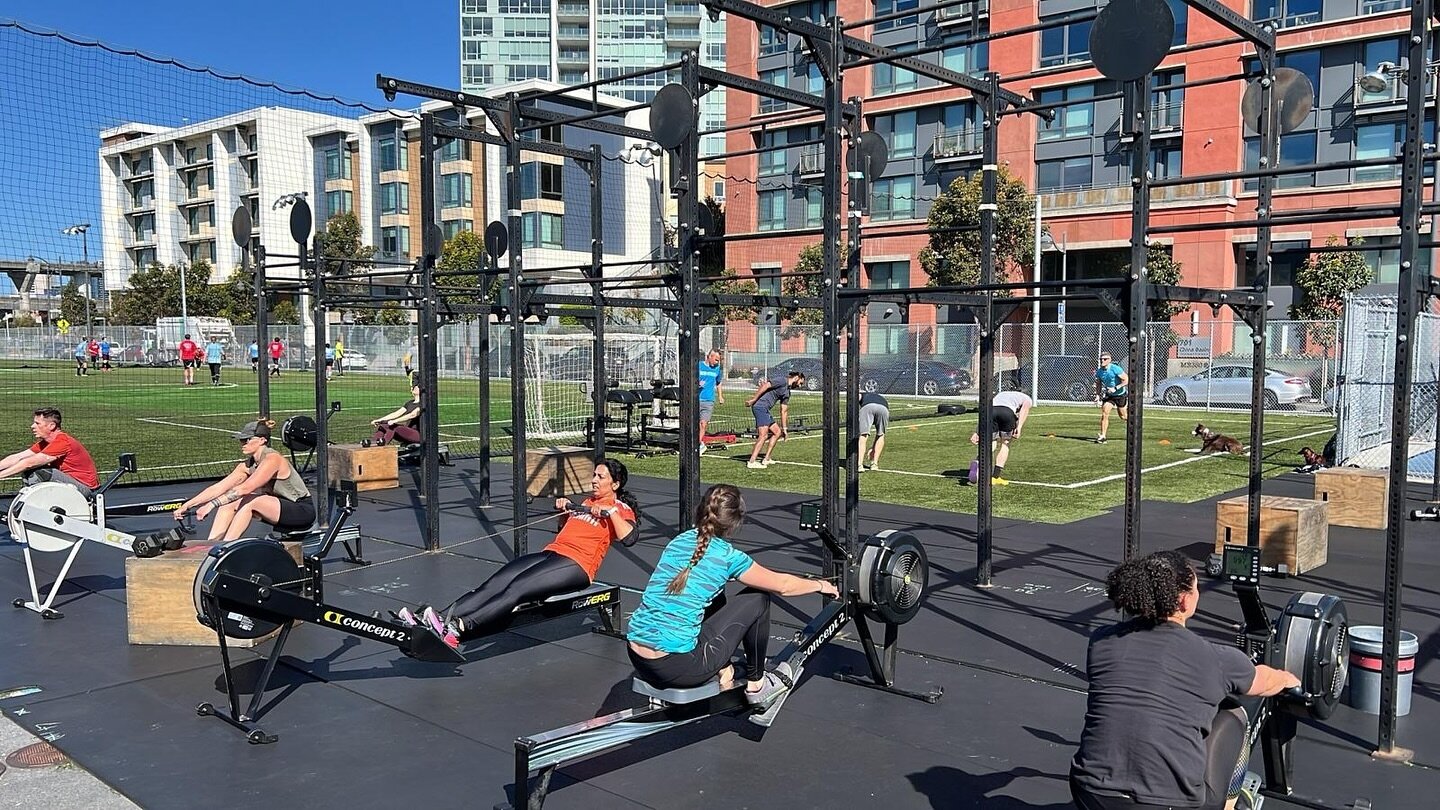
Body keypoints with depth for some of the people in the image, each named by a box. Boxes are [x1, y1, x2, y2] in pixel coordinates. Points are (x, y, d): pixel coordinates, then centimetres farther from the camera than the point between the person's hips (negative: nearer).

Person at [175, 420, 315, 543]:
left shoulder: (273, 458, -20)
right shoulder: (248, 465, 5)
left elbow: (244, 488, -29)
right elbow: (218, 488, 3)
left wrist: (212, 504, -32)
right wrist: (186, 506, -4)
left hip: (303, 511, -8)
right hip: (280, 508, 8)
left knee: (250, 501, -28)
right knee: (229, 503, -6)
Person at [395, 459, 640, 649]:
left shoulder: (621, 509, 4)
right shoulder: (588, 502, 28)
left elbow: (629, 538, -16)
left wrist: (610, 511, -19)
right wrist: (564, 510, 22)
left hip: (576, 565, -7)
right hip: (550, 553, 7)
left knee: (515, 590, -32)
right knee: (490, 587, -18)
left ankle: (457, 629, -51)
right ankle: (429, 622, -36)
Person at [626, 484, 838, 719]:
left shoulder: (678, 542, 10)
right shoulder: (727, 556, -6)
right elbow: (783, 586, 9)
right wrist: (821, 585, 29)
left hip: (636, 658, 7)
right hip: (676, 668, -7)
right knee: (758, 598, 7)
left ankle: (724, 671, 30)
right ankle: (756, 684, 22)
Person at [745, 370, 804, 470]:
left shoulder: (787, 392, 22)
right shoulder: (782, 380, -7)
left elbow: (783, 411, 25)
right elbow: (765, 386, -18)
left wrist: (784, 428, 23)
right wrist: (754, 399, -22)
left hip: (765, 409, 10)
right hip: (760, 406, -10)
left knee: (777, 432, 15)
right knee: (764, 435, -17)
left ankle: (766, 459, 17)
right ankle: (751, 462, -19)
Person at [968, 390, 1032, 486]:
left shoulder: (1001, 394, 43)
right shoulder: (1028, 399, 33)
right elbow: (1025, 407, 6)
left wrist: (977, 432, 23)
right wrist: (1019, 427, -5)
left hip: (991, 409, 3)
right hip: (1008, 411, -3)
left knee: (991, 443, 9)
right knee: (1005, 443, 16)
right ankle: (995, 476, 10)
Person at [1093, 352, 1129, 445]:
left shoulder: (1115, 368, -22)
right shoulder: (1099, 371, -5)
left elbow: (1127, 380, -21)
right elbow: (1098, 384, 11)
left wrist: (1115, 388, -28)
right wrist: (1097, 395, -2)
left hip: (1120, 394, -4)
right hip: (1109, 395, 4)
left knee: (1123, 417, 6)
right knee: (1104, 413, -12)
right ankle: (1102, 436, -10)